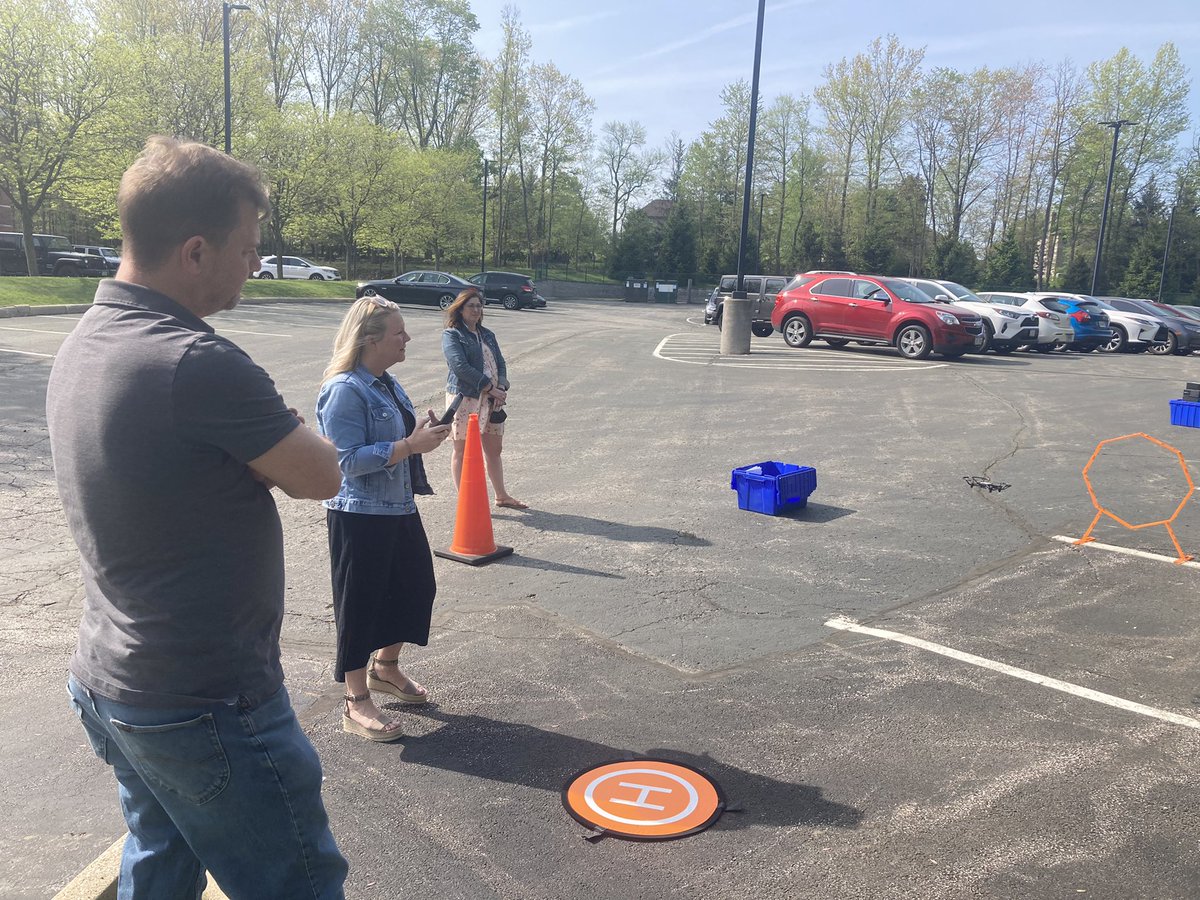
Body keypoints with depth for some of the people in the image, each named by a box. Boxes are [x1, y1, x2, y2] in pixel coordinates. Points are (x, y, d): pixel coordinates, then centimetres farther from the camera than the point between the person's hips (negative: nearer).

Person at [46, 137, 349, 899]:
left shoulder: (81, 348, 3)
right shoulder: (198, 365, -26)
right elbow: (322, 477, -15)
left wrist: (260, 436, -4)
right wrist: (273, 435, 2)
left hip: (107, 686, 9)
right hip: (208, 712, -9)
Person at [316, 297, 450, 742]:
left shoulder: (386, 384, 9)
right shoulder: (344, 390, -20)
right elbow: (351, 459, -25)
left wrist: (425, 432, 5)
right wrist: (411, 445, -26)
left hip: (399, 509, 9)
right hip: (360, 516, -9)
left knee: (415, 587, 19)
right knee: (360, 605, 3)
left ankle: (386, 667, 42)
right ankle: (357, 704, 18)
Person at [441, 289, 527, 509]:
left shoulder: (487, 335, 18)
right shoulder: (452, 335, -4)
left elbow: (500, 363, 13)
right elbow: (460, 367, -16)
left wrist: (501, 388, -7)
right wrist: (490, 388, -17)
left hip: (492, 399, 7)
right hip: (465, 398, -7)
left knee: (494, 449, 13)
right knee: (462, 449, 1)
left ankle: (501, 496, 25)